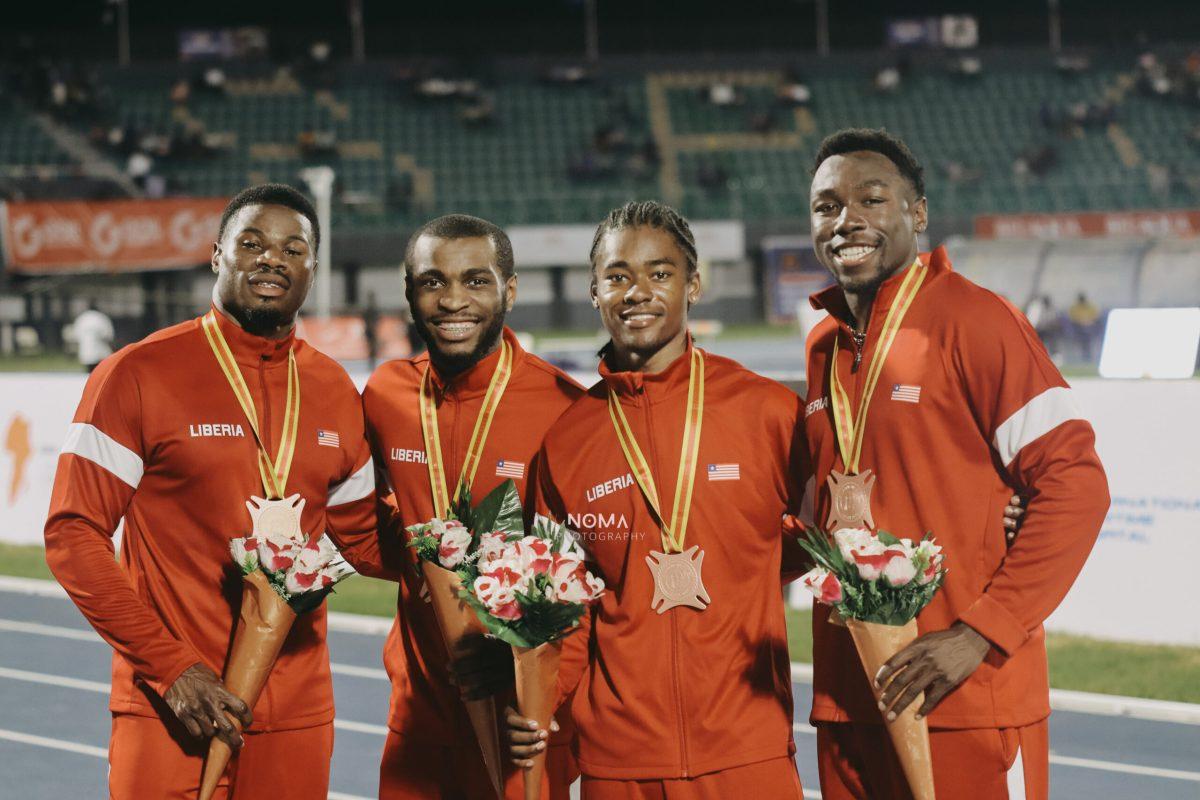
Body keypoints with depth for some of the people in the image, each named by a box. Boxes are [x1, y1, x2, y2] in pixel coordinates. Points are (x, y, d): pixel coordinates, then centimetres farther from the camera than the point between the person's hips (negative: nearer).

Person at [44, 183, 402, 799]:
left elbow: (364, 539, 19)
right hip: (169, 717, -4)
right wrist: (171, 668, -15)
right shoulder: (137, 375, -5)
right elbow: (72, 537, -8)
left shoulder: (335, 392, 10)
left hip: (296, 719, 4)